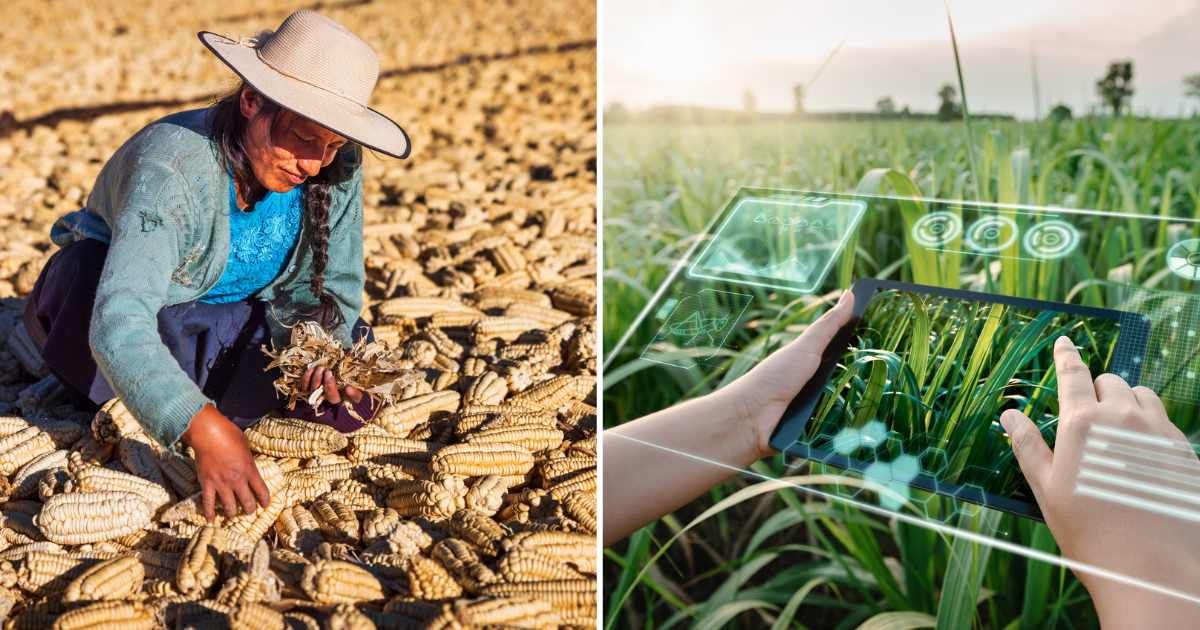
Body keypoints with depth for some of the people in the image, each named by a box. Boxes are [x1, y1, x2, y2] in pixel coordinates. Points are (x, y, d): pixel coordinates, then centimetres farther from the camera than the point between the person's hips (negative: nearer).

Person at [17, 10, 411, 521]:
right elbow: (119, 322, -45)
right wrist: (203, 430, -58)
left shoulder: (336, 168, -19)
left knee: (354, 392, -14)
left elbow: (333, 285, -10)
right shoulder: (174, 168, -35)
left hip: (237, 320, 4)